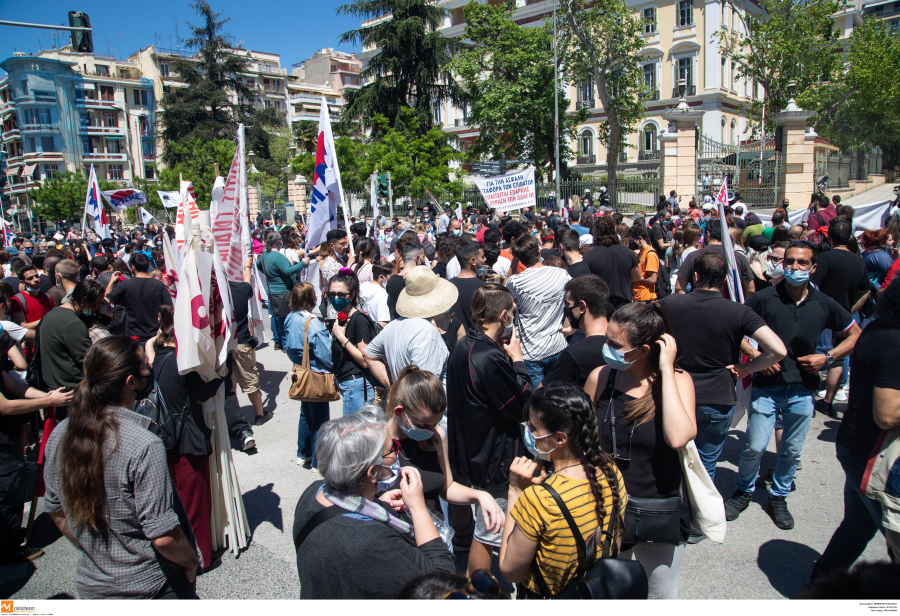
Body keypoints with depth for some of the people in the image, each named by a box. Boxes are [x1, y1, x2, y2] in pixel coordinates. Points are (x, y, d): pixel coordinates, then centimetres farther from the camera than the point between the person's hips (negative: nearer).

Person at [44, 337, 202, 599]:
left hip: (90, 584, 6)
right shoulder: (143, 447, -29)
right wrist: (192, 561, -8)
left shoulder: (59, 436, -7)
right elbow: (163, 536, -26)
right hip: (150, 587, -5)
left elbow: (56, 512, 6)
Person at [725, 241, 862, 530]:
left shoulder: (825, 305, 1)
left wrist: (827, 357, -1)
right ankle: (743, 491, 24)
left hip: (803, 389, 3)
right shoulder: (764, 298, -7)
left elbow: (856, 335, 13)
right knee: (754, 447, -2)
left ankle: (778, 497, 34)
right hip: (767, 385, -2)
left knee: (792, 450, 12)